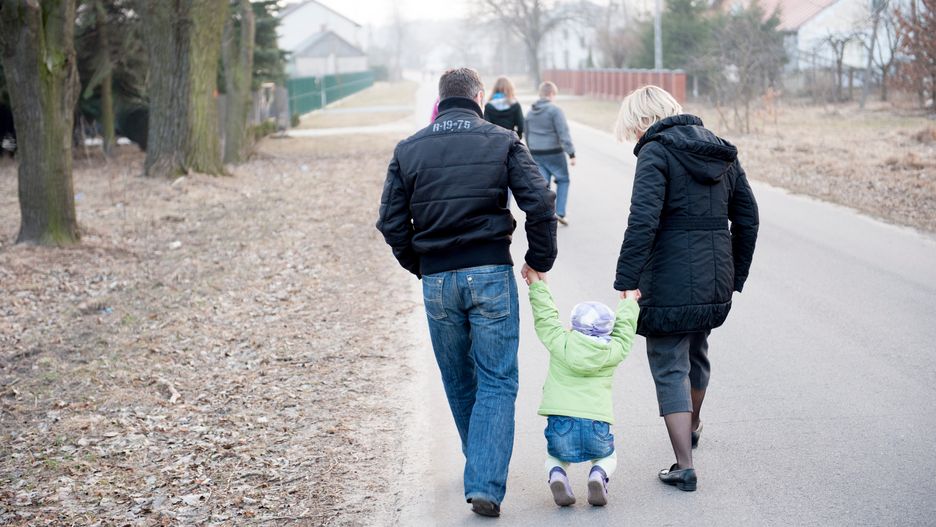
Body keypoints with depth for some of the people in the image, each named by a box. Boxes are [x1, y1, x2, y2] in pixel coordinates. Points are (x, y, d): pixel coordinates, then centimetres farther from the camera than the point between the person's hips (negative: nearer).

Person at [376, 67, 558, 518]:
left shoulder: (408, 150, 5)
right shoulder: (502, 142, 0)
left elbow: (392, 222, 4)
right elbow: (540, 204, -8)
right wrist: (540, 259, 5)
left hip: (436, 281, 2)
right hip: (491, 276, -2)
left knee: (459, 383, 17)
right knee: (497, 383, 2)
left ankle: (482, 472, 31)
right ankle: (486, 482, -10)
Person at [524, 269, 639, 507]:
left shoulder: (560, 342, 6)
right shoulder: (614, 351, 9)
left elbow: (545, 317, 19)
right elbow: (624, 329, 28)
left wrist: (538, 285, 32)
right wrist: (629, 302, 46)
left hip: (560, 423, 0)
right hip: (596, 426, 0)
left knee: (555, 457, 29)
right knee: (606, 457, 31)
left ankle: (556, 476, -5)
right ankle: (598, 475, -3)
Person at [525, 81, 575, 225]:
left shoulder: (530, 112, 8)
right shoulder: (555, 110, -13)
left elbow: (527, 134, 15)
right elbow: (563, 134, -17)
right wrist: (571, 153, -16)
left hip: (536, 154, 5)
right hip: (553, 153, -5)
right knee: (563, 180, 12)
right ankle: (560, 212, 4)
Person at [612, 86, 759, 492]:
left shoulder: (657, 152, -10)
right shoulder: (722, 152, 12)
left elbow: (642, 222, -20)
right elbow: (747, 218, 14)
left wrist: (626, 282, -19)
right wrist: (736, 277, 21)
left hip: (671, 282, -7)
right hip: (717, 281, 7)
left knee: (670, 369, 1)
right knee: (696, 352, 28)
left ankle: (684, 466, -1)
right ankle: (692, 426, 50)